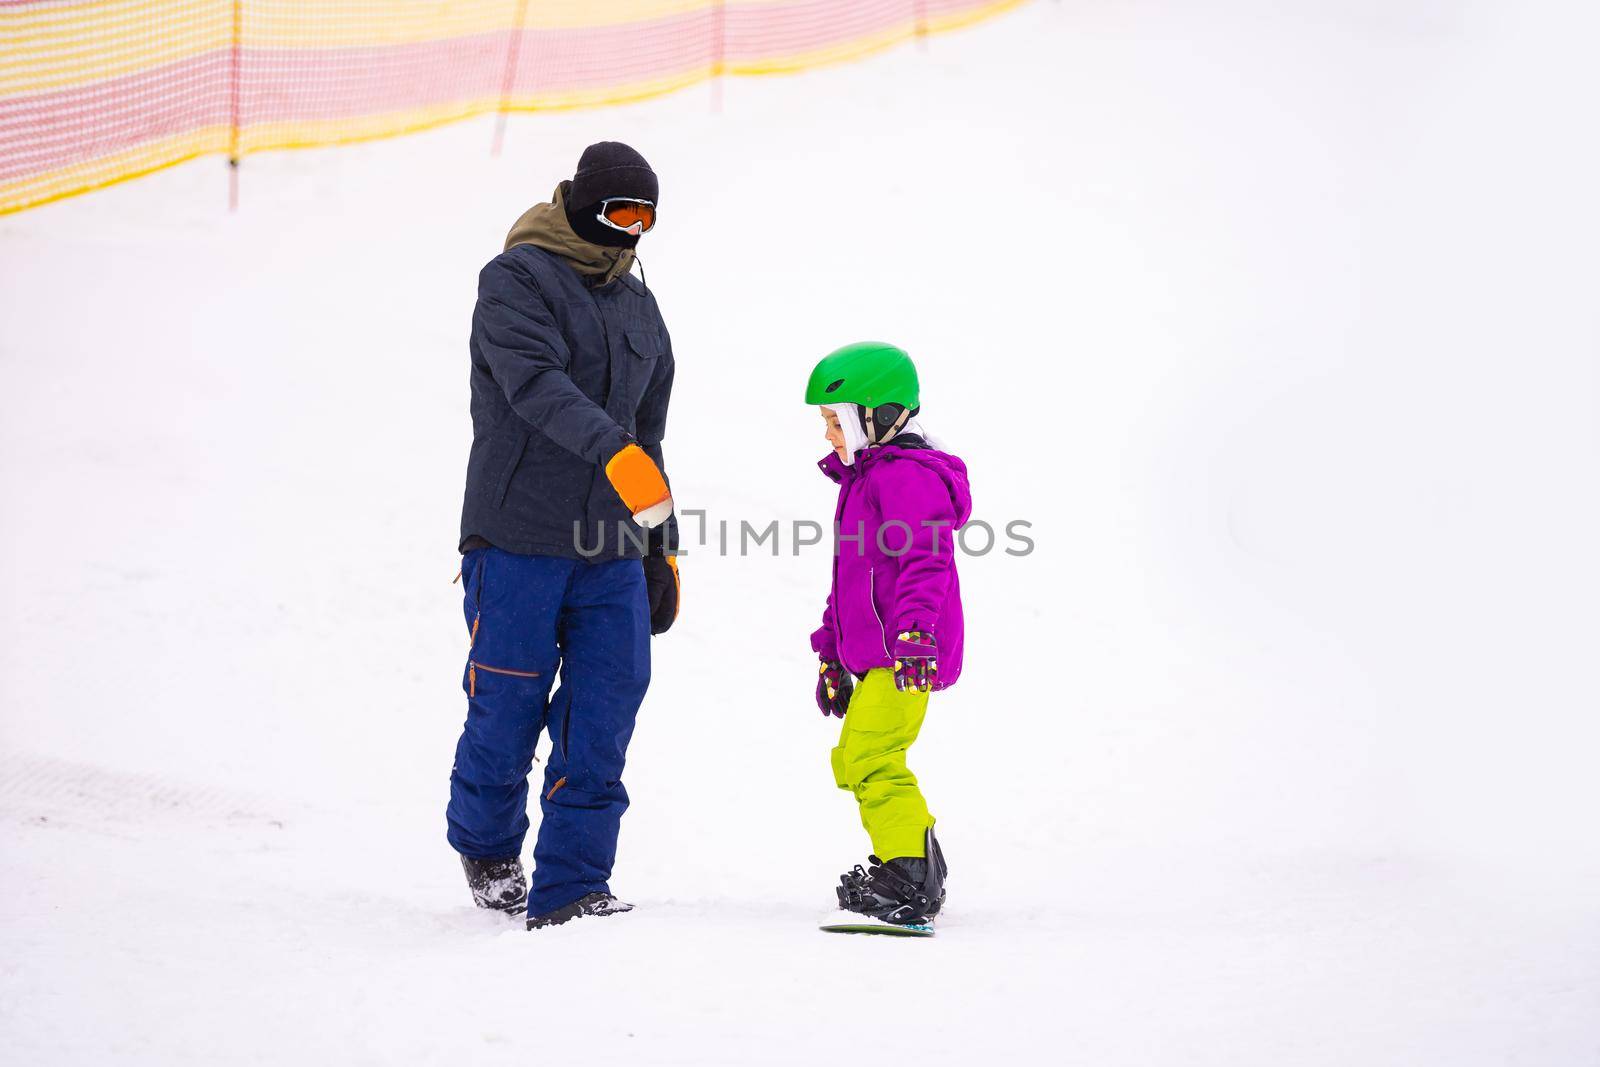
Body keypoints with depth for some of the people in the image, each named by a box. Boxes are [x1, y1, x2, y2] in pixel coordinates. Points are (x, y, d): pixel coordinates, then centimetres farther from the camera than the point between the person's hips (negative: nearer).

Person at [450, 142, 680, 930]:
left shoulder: (639, 308, 17)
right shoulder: (515, 280, -5)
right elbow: (537, 383, -23)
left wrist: (662, 548, 21)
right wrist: (613, 451, -37)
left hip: (611, 553, 5)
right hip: (517, 541, -5)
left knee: (602, 721, -3)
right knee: (508, 708, 3)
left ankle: (570, 888, 1)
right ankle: (485, 844, 29)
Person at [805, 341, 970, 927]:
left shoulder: (906, 475, -12)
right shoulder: (864, 478, 22)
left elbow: (926, 558, -24)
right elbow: (849, 576, 29)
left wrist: (913, 635, -34)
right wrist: (831, 655, 30)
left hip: (907, 658, -11)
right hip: (874, 656, 11)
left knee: (871, 757, -20)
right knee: (853, 761, 19)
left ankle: (910, 882, -20)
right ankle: (920, 869, 28)